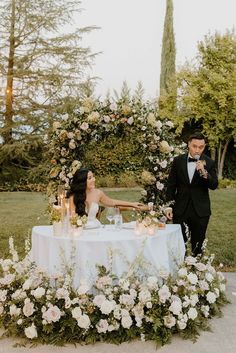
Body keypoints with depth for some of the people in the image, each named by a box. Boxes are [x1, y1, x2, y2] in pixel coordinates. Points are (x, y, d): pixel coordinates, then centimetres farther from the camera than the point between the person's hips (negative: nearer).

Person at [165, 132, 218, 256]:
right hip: (181, 209, 1)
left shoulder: (209, 163, -3)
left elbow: (214, 185, -8)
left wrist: (204, 173, -25)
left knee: (197, 245, 11)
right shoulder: (178, 160, 0)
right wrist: (169, 206, 0)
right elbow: (171, 185, 3)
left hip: (200, 210, 0)